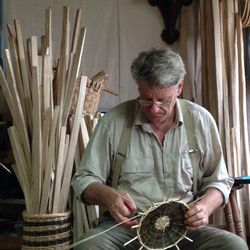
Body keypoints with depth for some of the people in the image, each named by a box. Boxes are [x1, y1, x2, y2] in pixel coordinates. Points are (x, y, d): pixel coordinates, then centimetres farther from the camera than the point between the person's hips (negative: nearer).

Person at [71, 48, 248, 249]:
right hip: (126, 226, -2)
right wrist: (107, 195, -20)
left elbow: (218, 181, 10)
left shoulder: (201, 120, 0)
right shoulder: (113, 121, -4)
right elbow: (84, 180, 3)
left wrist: (206, 206, -13)